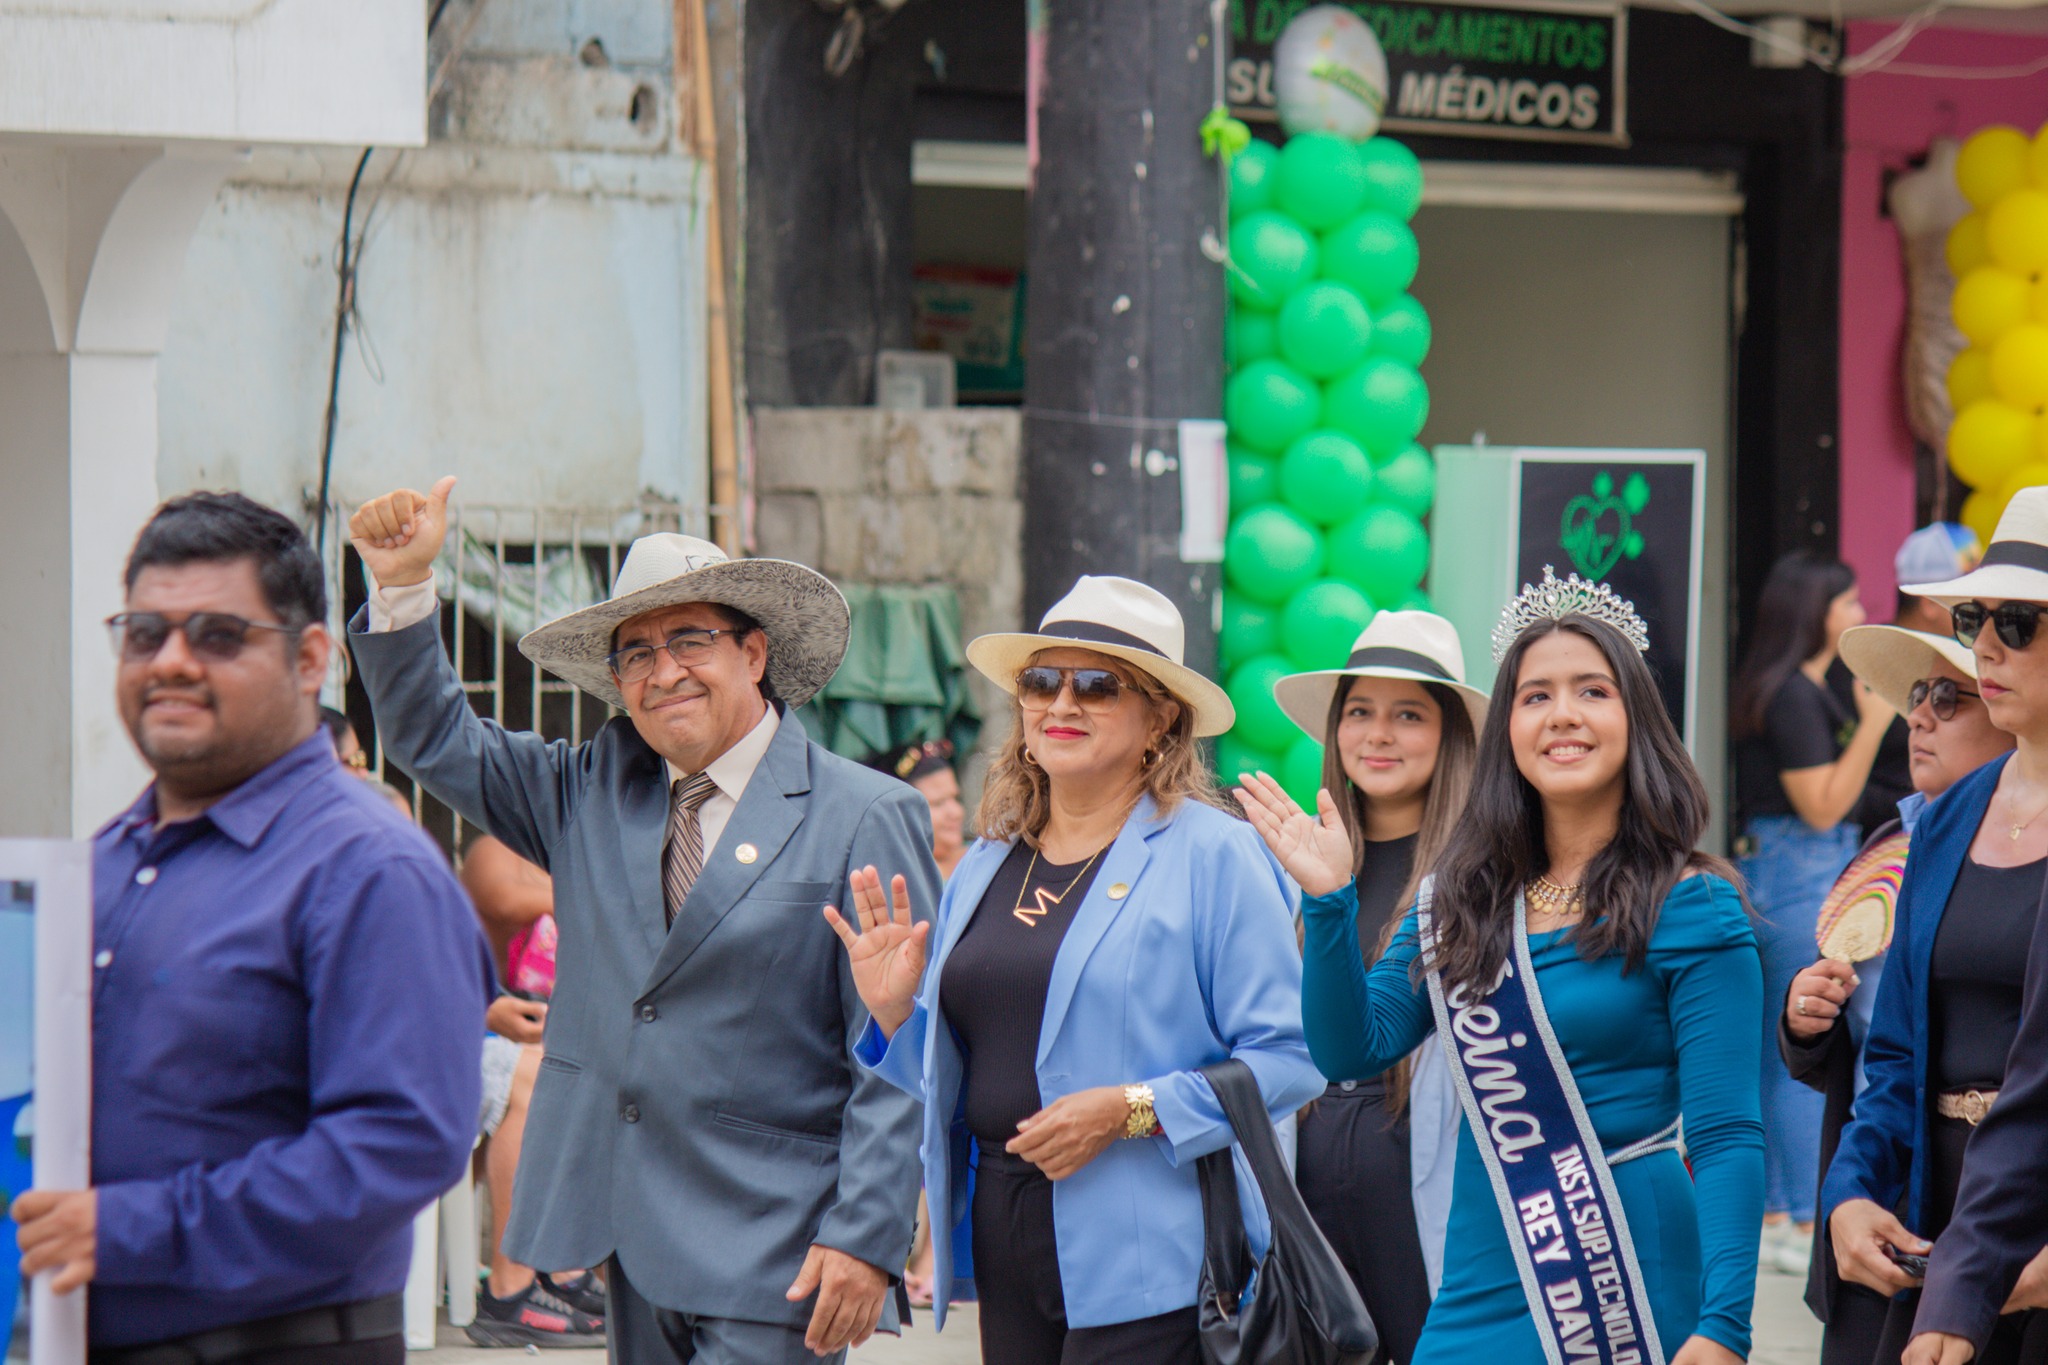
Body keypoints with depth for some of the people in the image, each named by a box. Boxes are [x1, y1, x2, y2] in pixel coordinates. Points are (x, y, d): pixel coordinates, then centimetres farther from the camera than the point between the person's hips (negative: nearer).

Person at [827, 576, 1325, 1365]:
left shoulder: (1213, 856, -4)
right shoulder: (984, 868, 15)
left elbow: (1288, 1059, -11)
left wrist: (1131, 1111, -18)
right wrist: (894, 1013, 3)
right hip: (1004, 1242, 6)